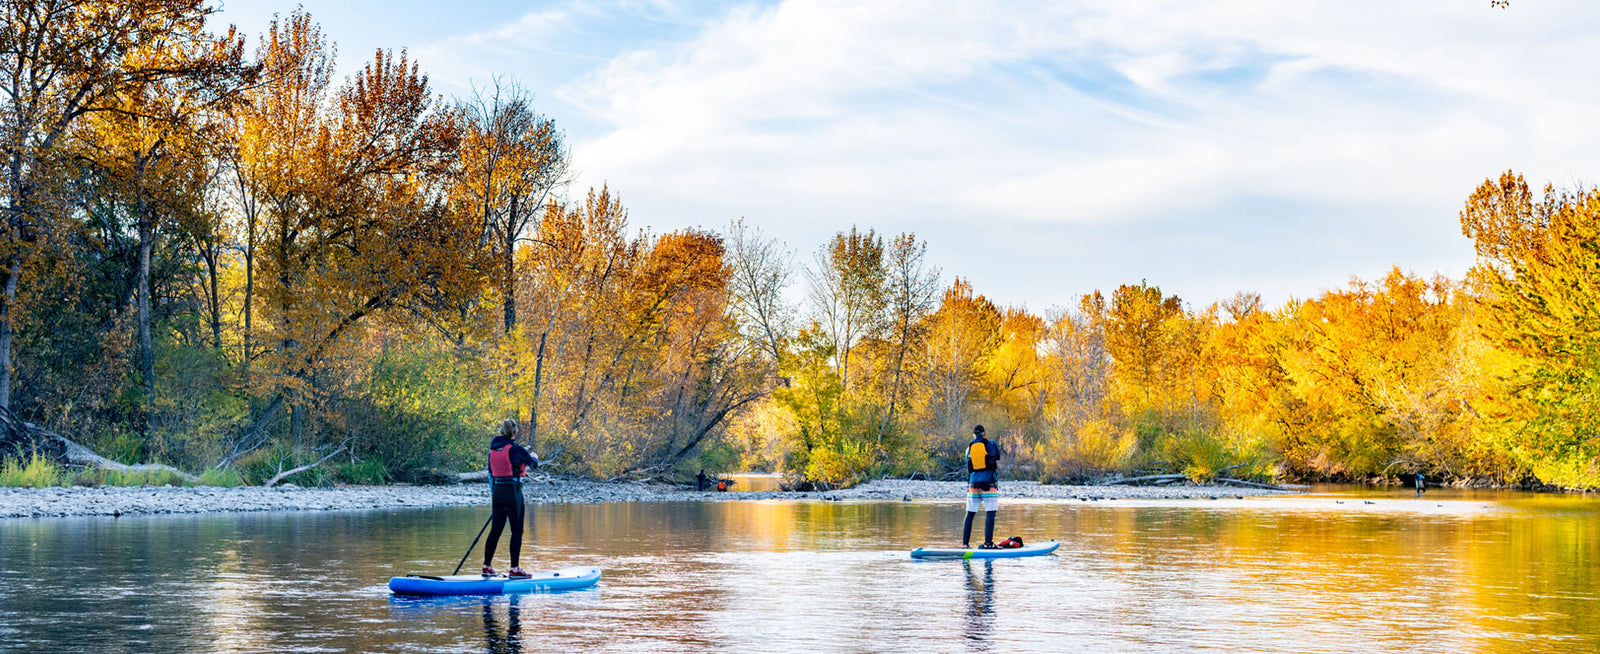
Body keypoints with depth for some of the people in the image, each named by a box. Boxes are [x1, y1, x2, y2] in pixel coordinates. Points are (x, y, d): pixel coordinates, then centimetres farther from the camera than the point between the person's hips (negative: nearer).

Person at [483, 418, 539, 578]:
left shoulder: (493, 449, 6)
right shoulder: (515, 449, -13)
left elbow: (490, 473, 13)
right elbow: (534, 464, 0)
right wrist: (534, 457, 23)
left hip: (497, 492, 6)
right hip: (513, 492, -6)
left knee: (495, 530, 13)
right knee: (517, 531, 0)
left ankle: (487, 566, 17)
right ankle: (515, 569, -1)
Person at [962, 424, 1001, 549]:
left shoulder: (969, 447, 7)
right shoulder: (991, 444, 0)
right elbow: (998, 459, 16)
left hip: (973, 483, 4)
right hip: (989, 483, -4)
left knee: (970, 514, 8)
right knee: (990, 513, -4)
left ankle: (965, 543, 7)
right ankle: (988, 543, -12)